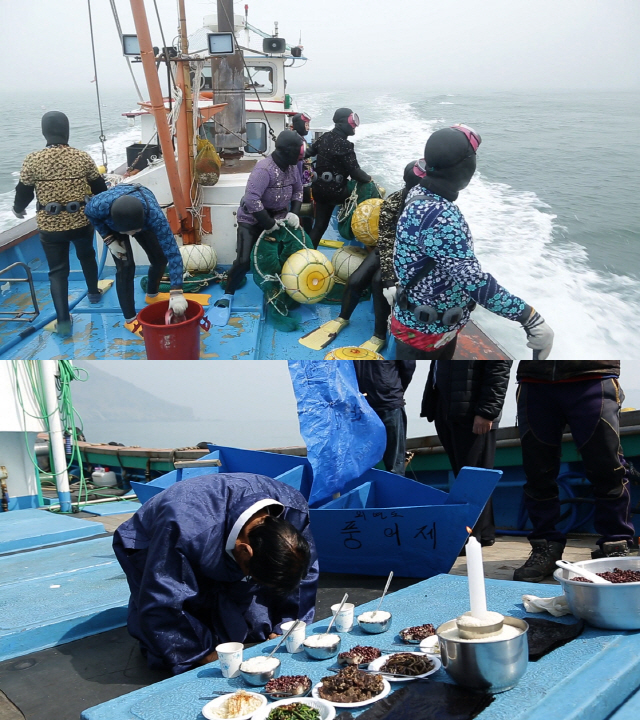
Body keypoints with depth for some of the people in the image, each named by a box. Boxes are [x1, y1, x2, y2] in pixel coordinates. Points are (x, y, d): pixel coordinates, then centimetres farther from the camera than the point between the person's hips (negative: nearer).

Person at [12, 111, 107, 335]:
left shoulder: (33, 160, -10)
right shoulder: (83, 157, -7)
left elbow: (23, 193, -1)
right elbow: (100, 189, 2)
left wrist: (18, 210, 21)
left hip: (50, 226, -1)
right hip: (81, 221, 1)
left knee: (57, 270, 7)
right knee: (87, 256, 29)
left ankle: (63, 321, 3)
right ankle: (93, 292, 49)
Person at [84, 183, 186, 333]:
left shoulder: (154, 215, -47)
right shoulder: (101, 205, -45)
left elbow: (172, 251, -47)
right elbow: (89, 213, -19)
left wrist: (176, 293, -53)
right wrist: (109, 239, -24)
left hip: (143, 221, 1)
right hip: (112, 225, -1)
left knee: (160, 258, 0)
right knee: (125, 266, -14)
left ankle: (152, 296, 32)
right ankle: (130, 319, 0)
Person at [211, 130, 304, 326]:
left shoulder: (291, 167, -5)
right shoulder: (264, 169, -30)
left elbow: (298, 190, 9)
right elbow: (251, 200, -38)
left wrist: (294, 213, -8)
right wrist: (268, 224, -30)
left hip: (277, 217, 7)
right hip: (252, 220, -7)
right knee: (244, 260, -12)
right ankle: (228, 295, 5)